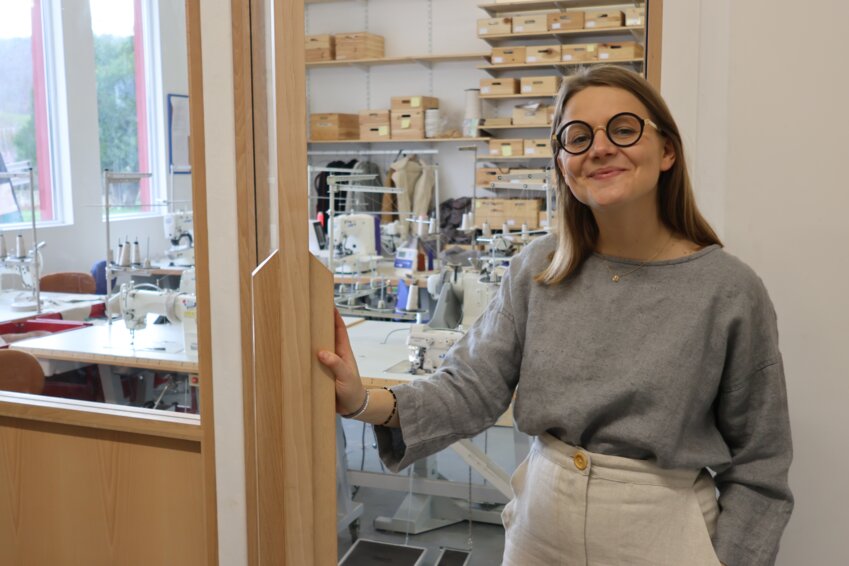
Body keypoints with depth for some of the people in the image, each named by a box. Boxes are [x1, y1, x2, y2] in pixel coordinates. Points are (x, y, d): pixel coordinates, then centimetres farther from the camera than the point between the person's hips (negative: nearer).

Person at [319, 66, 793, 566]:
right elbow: (473, 386, -11)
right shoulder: (538, 270, -4)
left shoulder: (730, 291, -13)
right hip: (541, 524, 3)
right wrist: (368, 403, -27)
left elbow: (757, 464, -6)